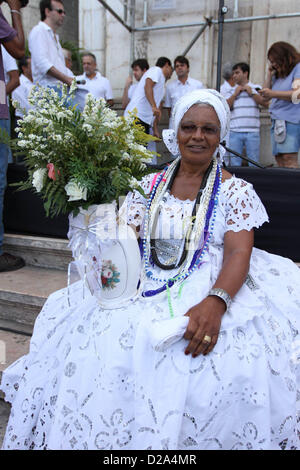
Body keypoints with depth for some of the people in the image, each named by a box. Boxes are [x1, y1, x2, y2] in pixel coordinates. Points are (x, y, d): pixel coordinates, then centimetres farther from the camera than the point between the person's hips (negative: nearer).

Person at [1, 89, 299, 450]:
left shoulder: (236, 191, 3)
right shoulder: (149, 185, 13)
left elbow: (239, 253, -9)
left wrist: (216, 302, -28)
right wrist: (107, 258, -19)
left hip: (213, 289, -2)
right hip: (146, 288, 3)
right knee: (92, 347, -20)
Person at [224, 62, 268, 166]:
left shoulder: (256, 88, 13)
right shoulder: (231, 91, 17)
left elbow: (266, 104, 2)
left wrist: (251, 93, 1)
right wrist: (235, 94, 0)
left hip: (252, 132, -1)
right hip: (235, 132, 1)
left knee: (254, 163, -1)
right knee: (234, 163, 1)